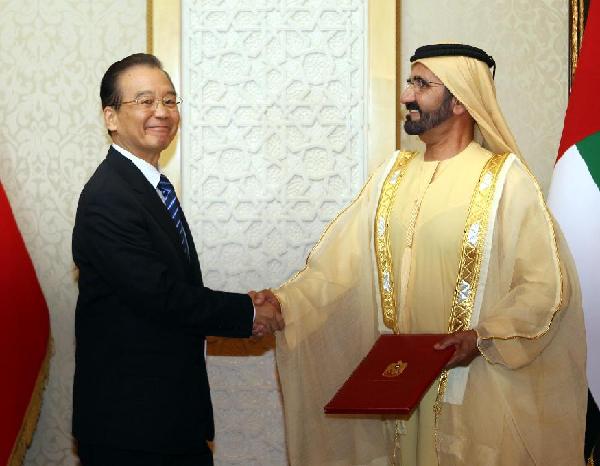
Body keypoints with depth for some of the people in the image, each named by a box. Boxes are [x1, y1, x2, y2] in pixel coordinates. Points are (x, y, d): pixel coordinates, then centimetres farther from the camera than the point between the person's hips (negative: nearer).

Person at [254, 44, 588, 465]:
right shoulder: (391, 176, 7)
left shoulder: (505, 178, -8)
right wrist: (285, 303, -13)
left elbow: (548, 285, -11)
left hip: (477, 390, -4)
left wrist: (484, 336, -22)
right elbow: (340, 264, 1)